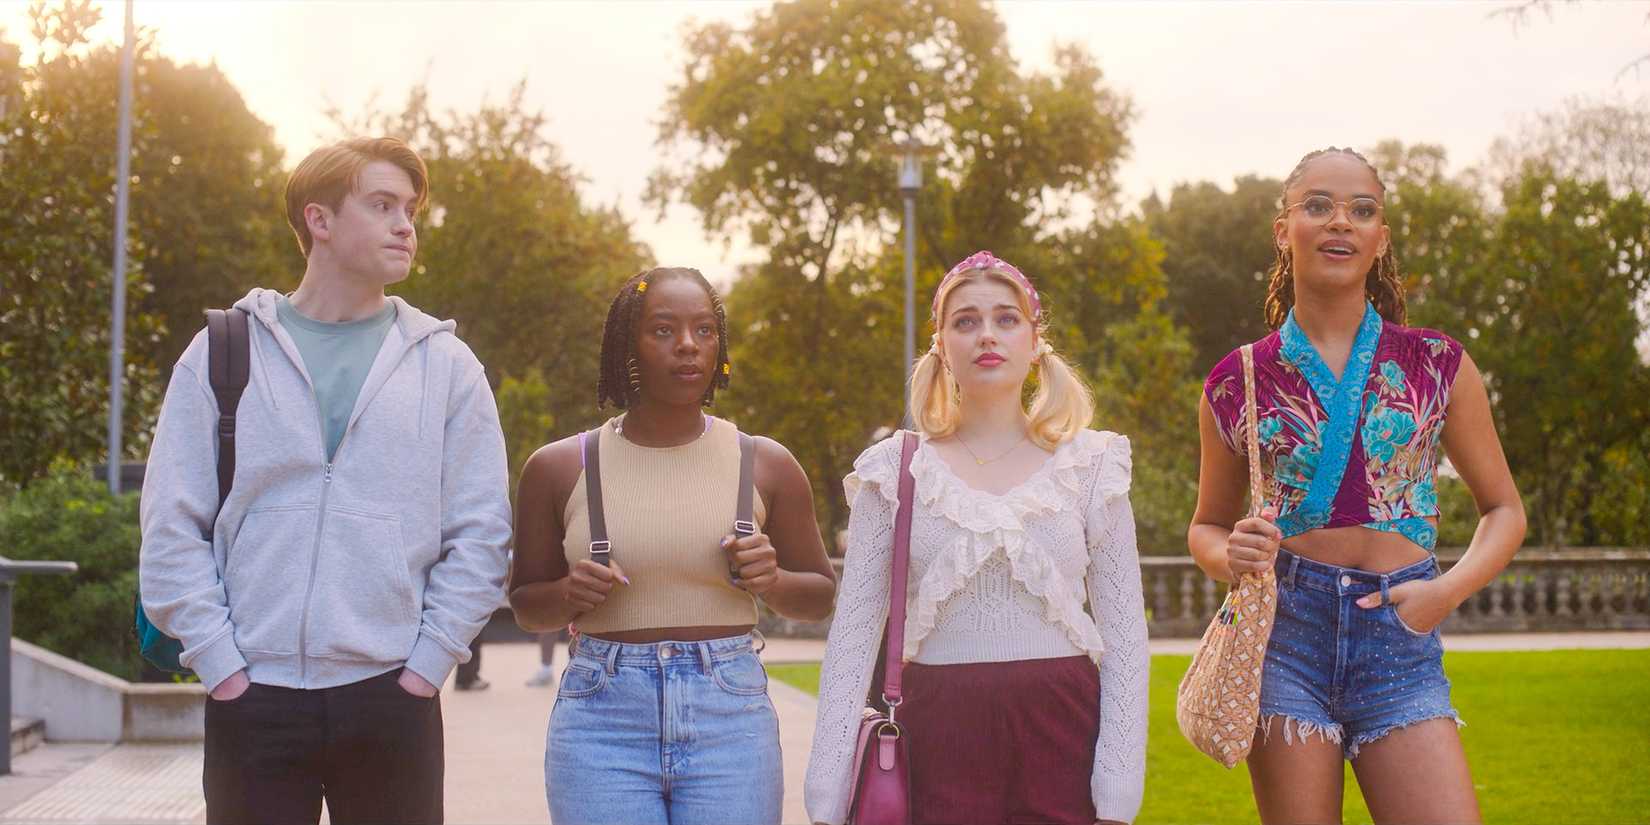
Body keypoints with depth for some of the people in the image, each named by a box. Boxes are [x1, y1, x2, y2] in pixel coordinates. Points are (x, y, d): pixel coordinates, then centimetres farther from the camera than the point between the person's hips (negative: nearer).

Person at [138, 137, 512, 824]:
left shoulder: (445, 363, 7)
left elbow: (480, 535, 4)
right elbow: (172, 529, 2)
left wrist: (426, 664, -3)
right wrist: (219, 663, -5)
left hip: (392, 697, 1)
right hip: (251, 696, 0)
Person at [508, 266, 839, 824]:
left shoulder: (766, 465, 5)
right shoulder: (558, 468, 4)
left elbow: (820, 595, 15)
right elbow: (526, 605, 14)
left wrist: (773, 581, -7)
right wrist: (569, 594, -8)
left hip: (731, 719, 1)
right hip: (601, 715, 0)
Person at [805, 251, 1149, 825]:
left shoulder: (1088, 465, 4)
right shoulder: (895, 471, 4)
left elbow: (1125, 633, 4)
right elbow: (854, 634, 3)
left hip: (1061, 732, 0)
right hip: (938, 734, 0)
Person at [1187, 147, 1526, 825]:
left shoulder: (1438, 366, 6)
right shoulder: (1239, 382, 6)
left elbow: (1503, 508, 13)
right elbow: (1207, 526, 17)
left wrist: (1449, 589, -6)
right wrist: (1231, 556, -7)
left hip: (1400, 637, 0)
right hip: (1286, 627, 0)